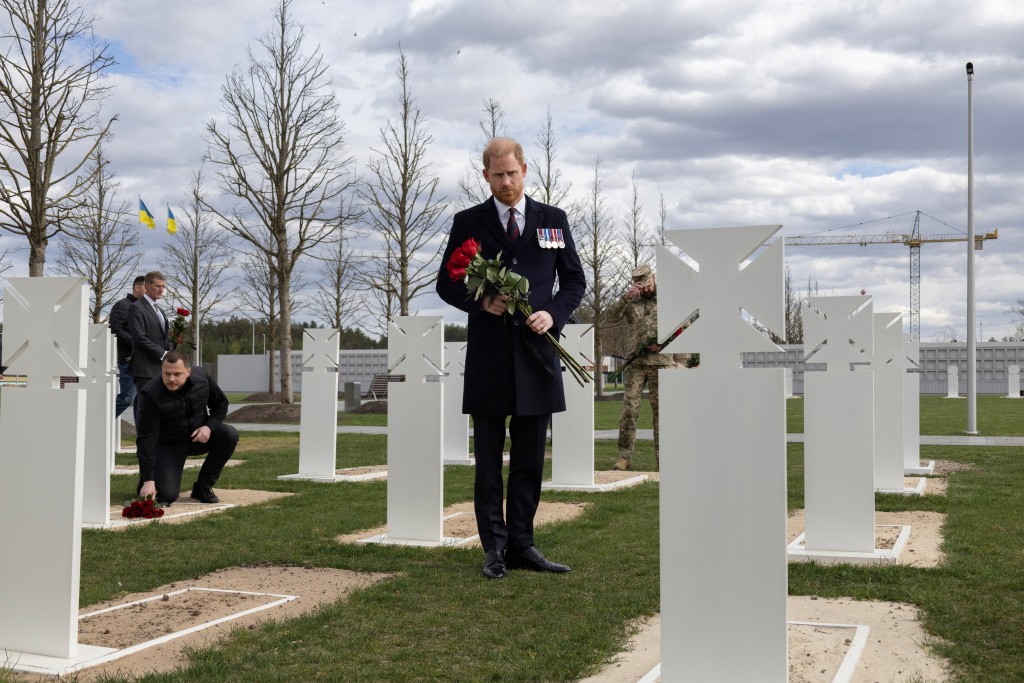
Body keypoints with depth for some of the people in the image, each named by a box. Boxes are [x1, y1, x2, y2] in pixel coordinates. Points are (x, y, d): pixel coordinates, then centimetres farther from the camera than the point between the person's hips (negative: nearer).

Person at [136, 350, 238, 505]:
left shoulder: (201, 377, -16)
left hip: (198, 436, 4)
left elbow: (221, 404, 2)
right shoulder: (151, 395, -28)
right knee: (167, 495, -22)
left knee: (230, 435, -25)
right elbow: (147, 438, -30)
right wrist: (148, 481, -36)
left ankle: (202, 487, -7)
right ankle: (144, 478, 18)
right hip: (168, 444, -4)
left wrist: (209, 426, -20)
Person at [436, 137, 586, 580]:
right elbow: (447, 284, 7)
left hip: (537, 352, 2)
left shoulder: (554, 220, 10)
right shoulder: (468, 223, 6)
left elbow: (574, 280, 12)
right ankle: (494, 548, 9)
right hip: (488, 356, -1)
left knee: (530, 461, 6)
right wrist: (480, 302, -12)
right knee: (489, 461, 2)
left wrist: (554, 313, -7)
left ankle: (522, 546, 15)